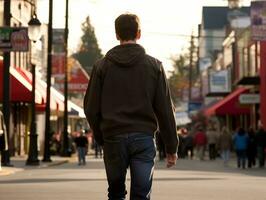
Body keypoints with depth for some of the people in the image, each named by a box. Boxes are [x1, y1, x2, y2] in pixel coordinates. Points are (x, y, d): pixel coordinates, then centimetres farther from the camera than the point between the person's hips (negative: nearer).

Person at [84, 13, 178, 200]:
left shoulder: (102, 66, 4)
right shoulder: (154, 65, 3)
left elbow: (91, 109, 4)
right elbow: (165, 110, 1)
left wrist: (101, 137, 17)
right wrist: (171, 147, 6)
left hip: (113, 139, 1)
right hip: (144, 138, -1)